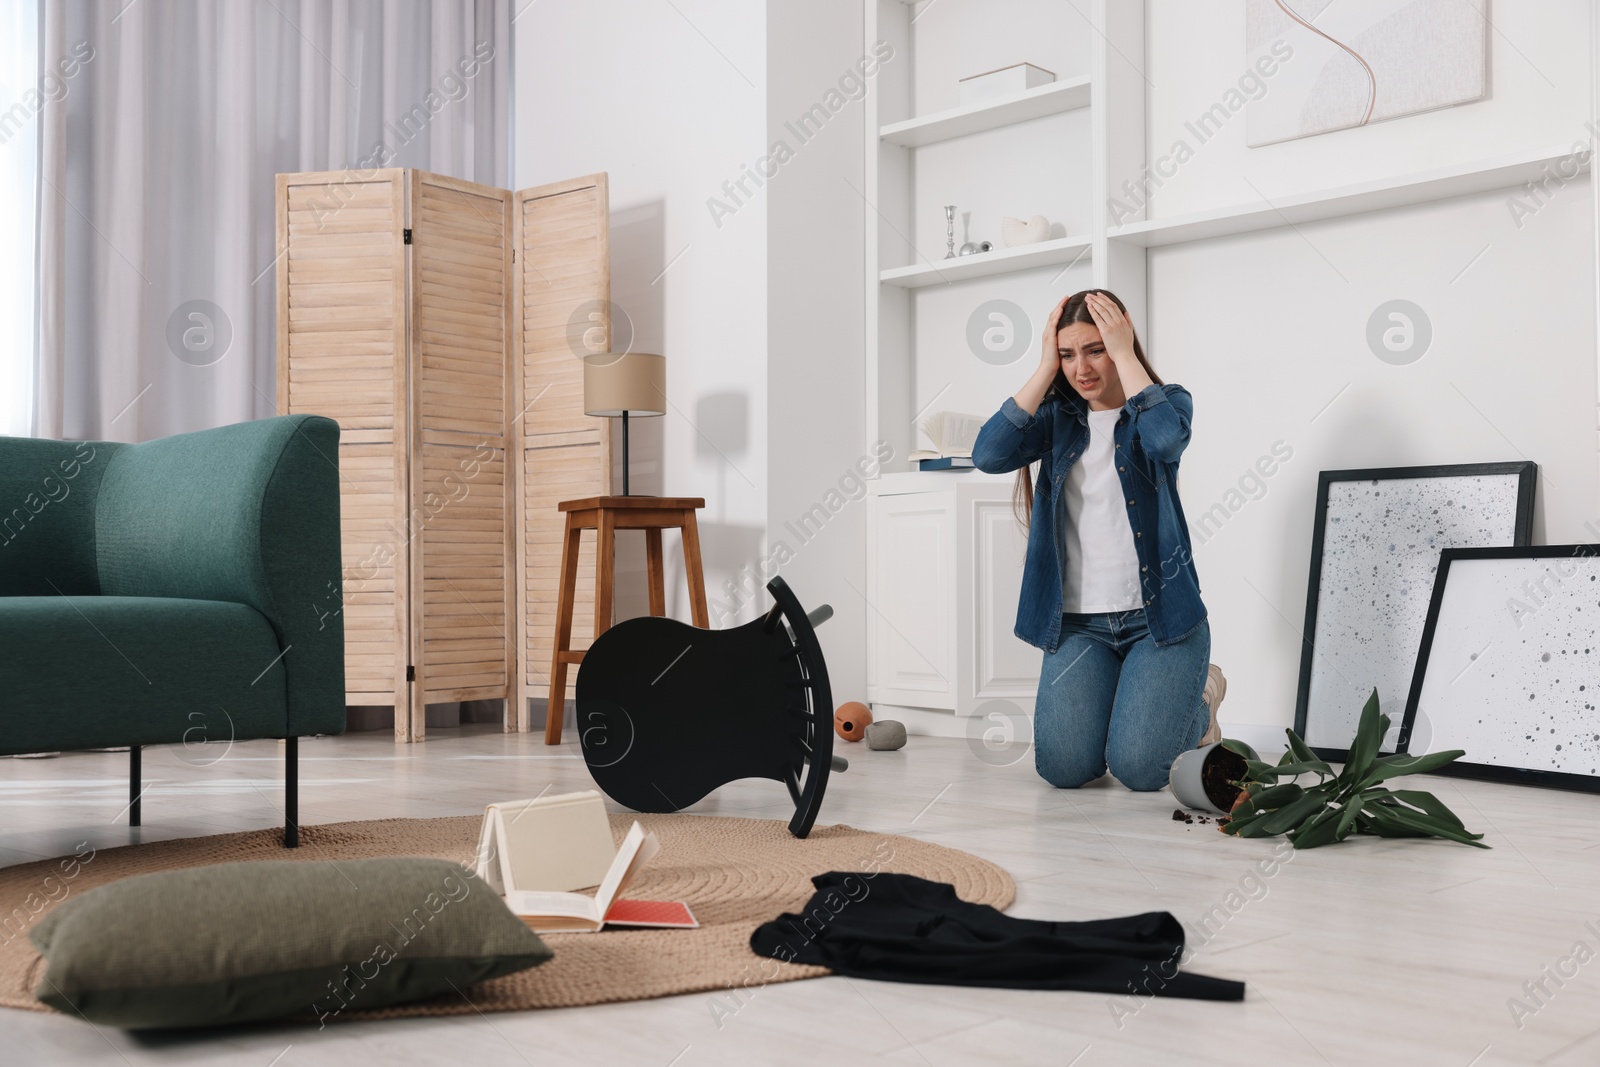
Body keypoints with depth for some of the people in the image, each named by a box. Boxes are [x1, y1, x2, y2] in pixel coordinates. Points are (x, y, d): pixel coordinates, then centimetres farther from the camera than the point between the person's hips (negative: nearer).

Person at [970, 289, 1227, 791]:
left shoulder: (1167, 401, 3)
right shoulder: (1057, 417, 8)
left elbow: (1166, 438, -23)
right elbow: (989, 454, -11)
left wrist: (1124, 354, -14)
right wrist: (1045, 368, -8)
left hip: (1159, 614, -2)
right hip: (1078, 621, 2)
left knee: (1139, 768, -17)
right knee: (1063, 768, -15)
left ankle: (1199, 700, 18)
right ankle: (1116, 699, 20)